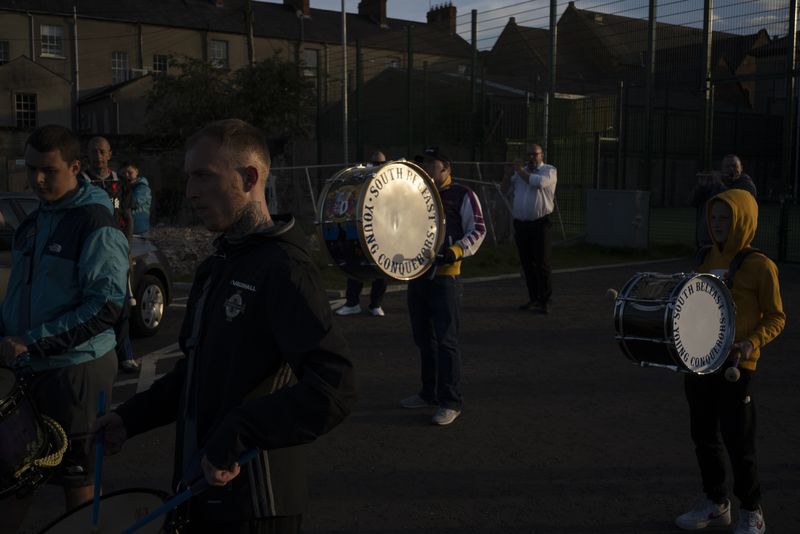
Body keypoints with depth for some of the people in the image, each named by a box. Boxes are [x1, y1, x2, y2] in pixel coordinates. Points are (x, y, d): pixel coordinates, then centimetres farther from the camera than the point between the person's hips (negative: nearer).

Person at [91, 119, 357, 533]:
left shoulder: (283, 270, -19)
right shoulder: (218, 266, 10)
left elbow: (334, 388, -30)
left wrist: (235, 436, -29)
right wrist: (130, 418, 9)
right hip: (203, 491, 8)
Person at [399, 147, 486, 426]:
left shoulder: (462, 195, -1)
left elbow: (478, 230, -6)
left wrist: (456, 251, -22)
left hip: (445, 275, -7)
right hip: (416, 272, 7)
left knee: (446, 339, -8)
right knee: (423, 337, 13)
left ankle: (451, 402, -3)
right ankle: (429, 393, 26)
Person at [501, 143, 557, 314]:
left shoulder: (549, 170, 2)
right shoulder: (520, 171, 18)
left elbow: (539, 182, -18)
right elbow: (506, 190, 17)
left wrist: (520, 171, -7)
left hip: (540, 224, -5)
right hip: (521, 223, 5)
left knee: (542, 263, -5)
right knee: (527, 264, 9)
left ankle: (544, 301, -1)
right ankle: (533, 298, 19)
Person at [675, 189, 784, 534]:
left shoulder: (760, 266, -10)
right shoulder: (705, 260, 8)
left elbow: (776, 317, -6)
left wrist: (753, 341, -22)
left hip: (737, 365, -6)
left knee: (738, 442, 2)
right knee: (704, 437, 14)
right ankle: (715, 503, 31)